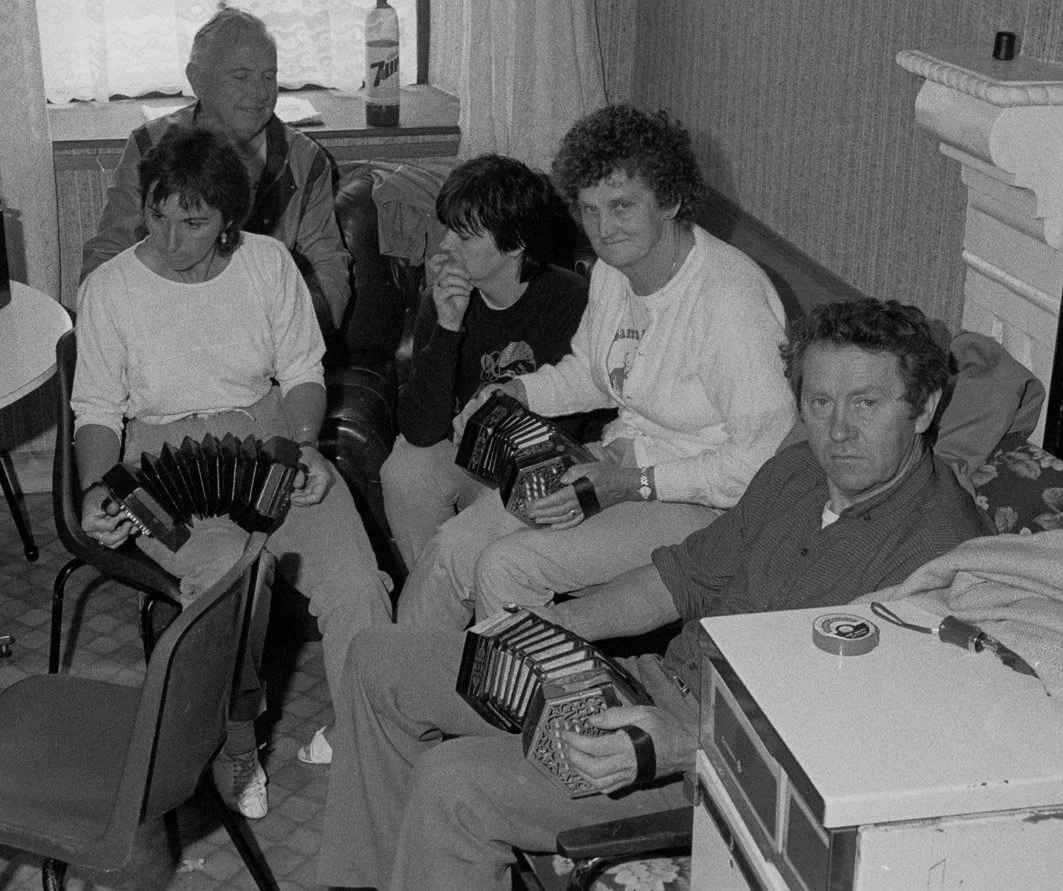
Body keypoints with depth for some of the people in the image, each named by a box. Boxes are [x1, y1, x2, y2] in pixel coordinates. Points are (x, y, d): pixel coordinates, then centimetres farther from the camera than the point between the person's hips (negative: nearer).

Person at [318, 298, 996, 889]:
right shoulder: (796, 472, 7)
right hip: (658, 683, 9)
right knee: (379, 661, 9)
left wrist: (680, 748, -37)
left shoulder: (942, 550, -20)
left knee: (452, 783, -25)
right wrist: (550, 627, 4)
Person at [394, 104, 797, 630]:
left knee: (506, 567, -20)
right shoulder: (613, 269, 2)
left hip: (701, 501, -8)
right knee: (454, 546, -4)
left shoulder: (731, 301, -26)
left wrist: (634, 485, -26)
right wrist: (513, 393, 1)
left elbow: (766, 456, -26)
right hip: (617, 462, 8)